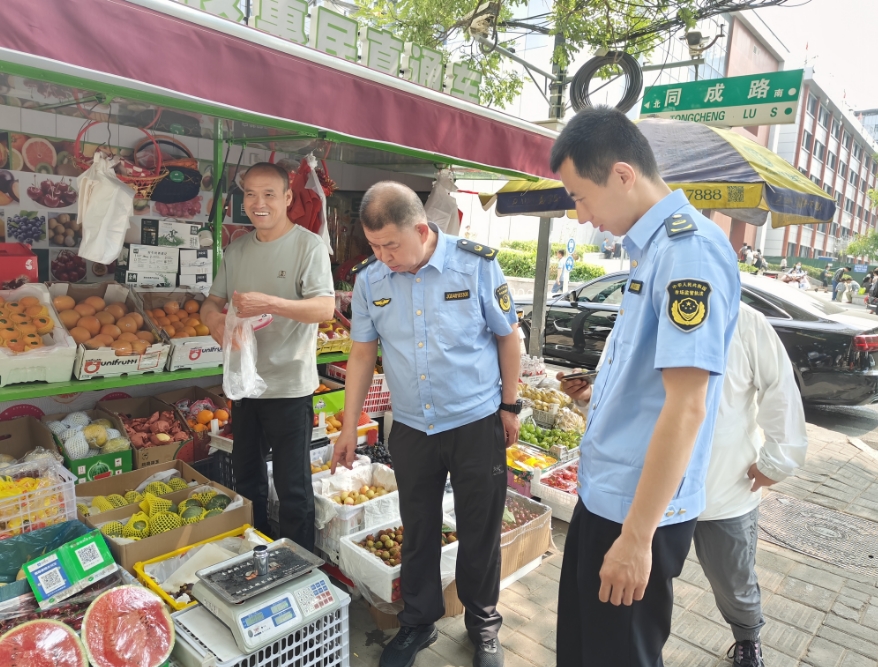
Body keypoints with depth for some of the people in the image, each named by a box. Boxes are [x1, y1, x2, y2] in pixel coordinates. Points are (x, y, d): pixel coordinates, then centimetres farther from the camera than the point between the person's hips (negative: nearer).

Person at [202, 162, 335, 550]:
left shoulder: (309, 246, -10)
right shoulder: (237, 250, 10)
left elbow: (325, 308, -20)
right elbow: (212, 301, 12)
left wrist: (270, 304, -32)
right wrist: (214, 318, -12)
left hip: (289, 387, -7)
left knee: (293, 489, 4)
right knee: (246, 479, 22)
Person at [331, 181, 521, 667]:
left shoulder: (476, 264, -13)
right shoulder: (369, 279, -5)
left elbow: (507, 336, -3)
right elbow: (362, 354, 3)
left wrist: (509, 405, -1)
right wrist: (349, 428, 4)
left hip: (478, 424, -2)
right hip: (411, 428, 3)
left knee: (479, 533, 12)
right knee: (418, 532, 16)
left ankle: (483, 624, 36)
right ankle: (418, 622, 39)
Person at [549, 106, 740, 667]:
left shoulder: (689, 250, -22)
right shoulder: (650, 245, 7)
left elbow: (686, 407, -26)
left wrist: (636, 536, -22)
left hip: (640, 510, -9)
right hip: (604, 493, 9)